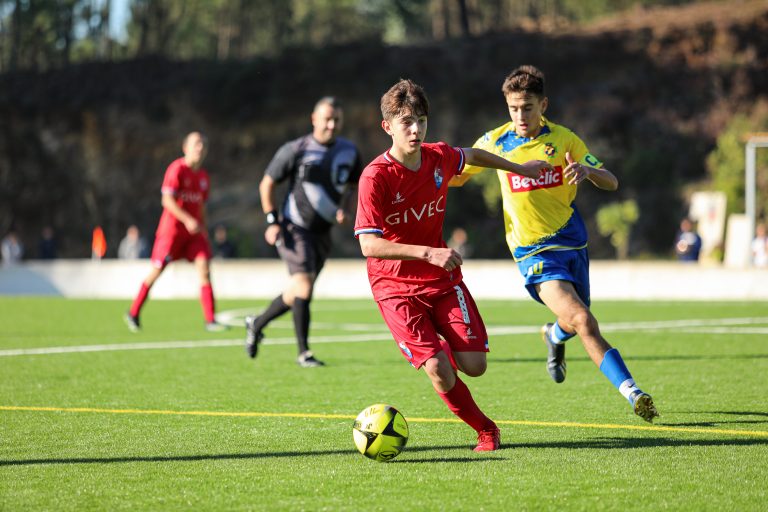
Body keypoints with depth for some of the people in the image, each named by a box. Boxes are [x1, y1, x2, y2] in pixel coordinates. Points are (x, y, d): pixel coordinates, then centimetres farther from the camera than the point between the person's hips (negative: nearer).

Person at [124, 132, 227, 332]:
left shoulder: (204, 176, 11)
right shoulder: (177, 169, -10)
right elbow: (167, 200, -18)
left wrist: (203, 229, 16)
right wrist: (187, 220, -25)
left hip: (194, 229, 6)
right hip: (172, 226, -6)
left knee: (204, 268, -8)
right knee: (157, 270, 1)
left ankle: (210, 320, -10)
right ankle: (133, 313, 18)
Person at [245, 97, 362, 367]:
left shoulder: (349, 152, 2)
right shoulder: (295, 150, -12)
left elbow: (352, 185, 18)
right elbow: (267, 184, -3)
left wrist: (344, 208, -2)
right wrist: (272, 221, -10)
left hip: (322, 232, 6)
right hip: (294, 229, -6)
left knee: (298, 292, 13)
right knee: (304, 284, -18)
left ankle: (256, 324, 37)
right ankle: (303, 353, -11)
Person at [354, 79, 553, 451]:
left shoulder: (439, 158, -4)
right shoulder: (375, 177, -20)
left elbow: (471, 156, 21)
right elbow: (368, 244, -26)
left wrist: (519, 169, 34)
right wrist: (428, 253, -34)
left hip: (442, 278, 4)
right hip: (395, 286, -4)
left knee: (474, 366, -8)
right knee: (439, 373, -19)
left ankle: (444, 347, 28)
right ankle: (485, 430, 7)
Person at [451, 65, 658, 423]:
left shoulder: (564, 139, 0)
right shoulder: (495, 141, -1)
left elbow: (611, 183, -2)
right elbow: (457, 176, 14)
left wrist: (587, 170, -24)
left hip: (572, 242, 3)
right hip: (533, 252, -3)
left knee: (574, 324, 17)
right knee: (584, 322, -22)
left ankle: (555, 335, 56)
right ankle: (632, 393, -24)